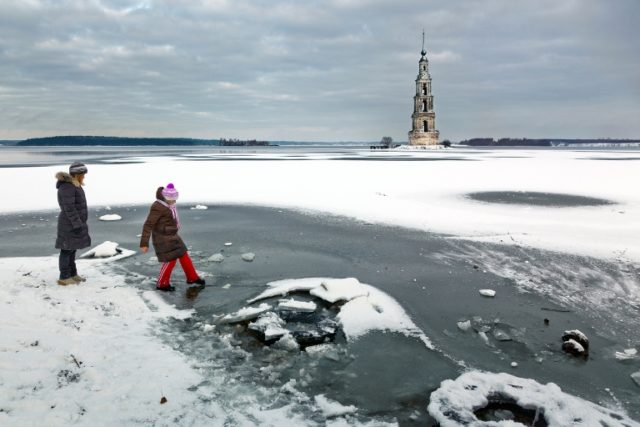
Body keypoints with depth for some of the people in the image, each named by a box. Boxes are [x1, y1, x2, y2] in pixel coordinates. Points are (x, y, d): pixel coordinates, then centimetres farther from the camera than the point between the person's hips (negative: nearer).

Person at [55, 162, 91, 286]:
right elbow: (69, 208, -23)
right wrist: (77, 225, -23)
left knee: (72, 249, 15)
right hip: (70, 225, -10)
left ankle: (72, 274, 23)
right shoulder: (67, 187, -19)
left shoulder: (73, 185, 12)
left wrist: (80, 223, 21)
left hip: (75, 224, 10)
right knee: (67, 250, -3)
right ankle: (64, 278, 4)